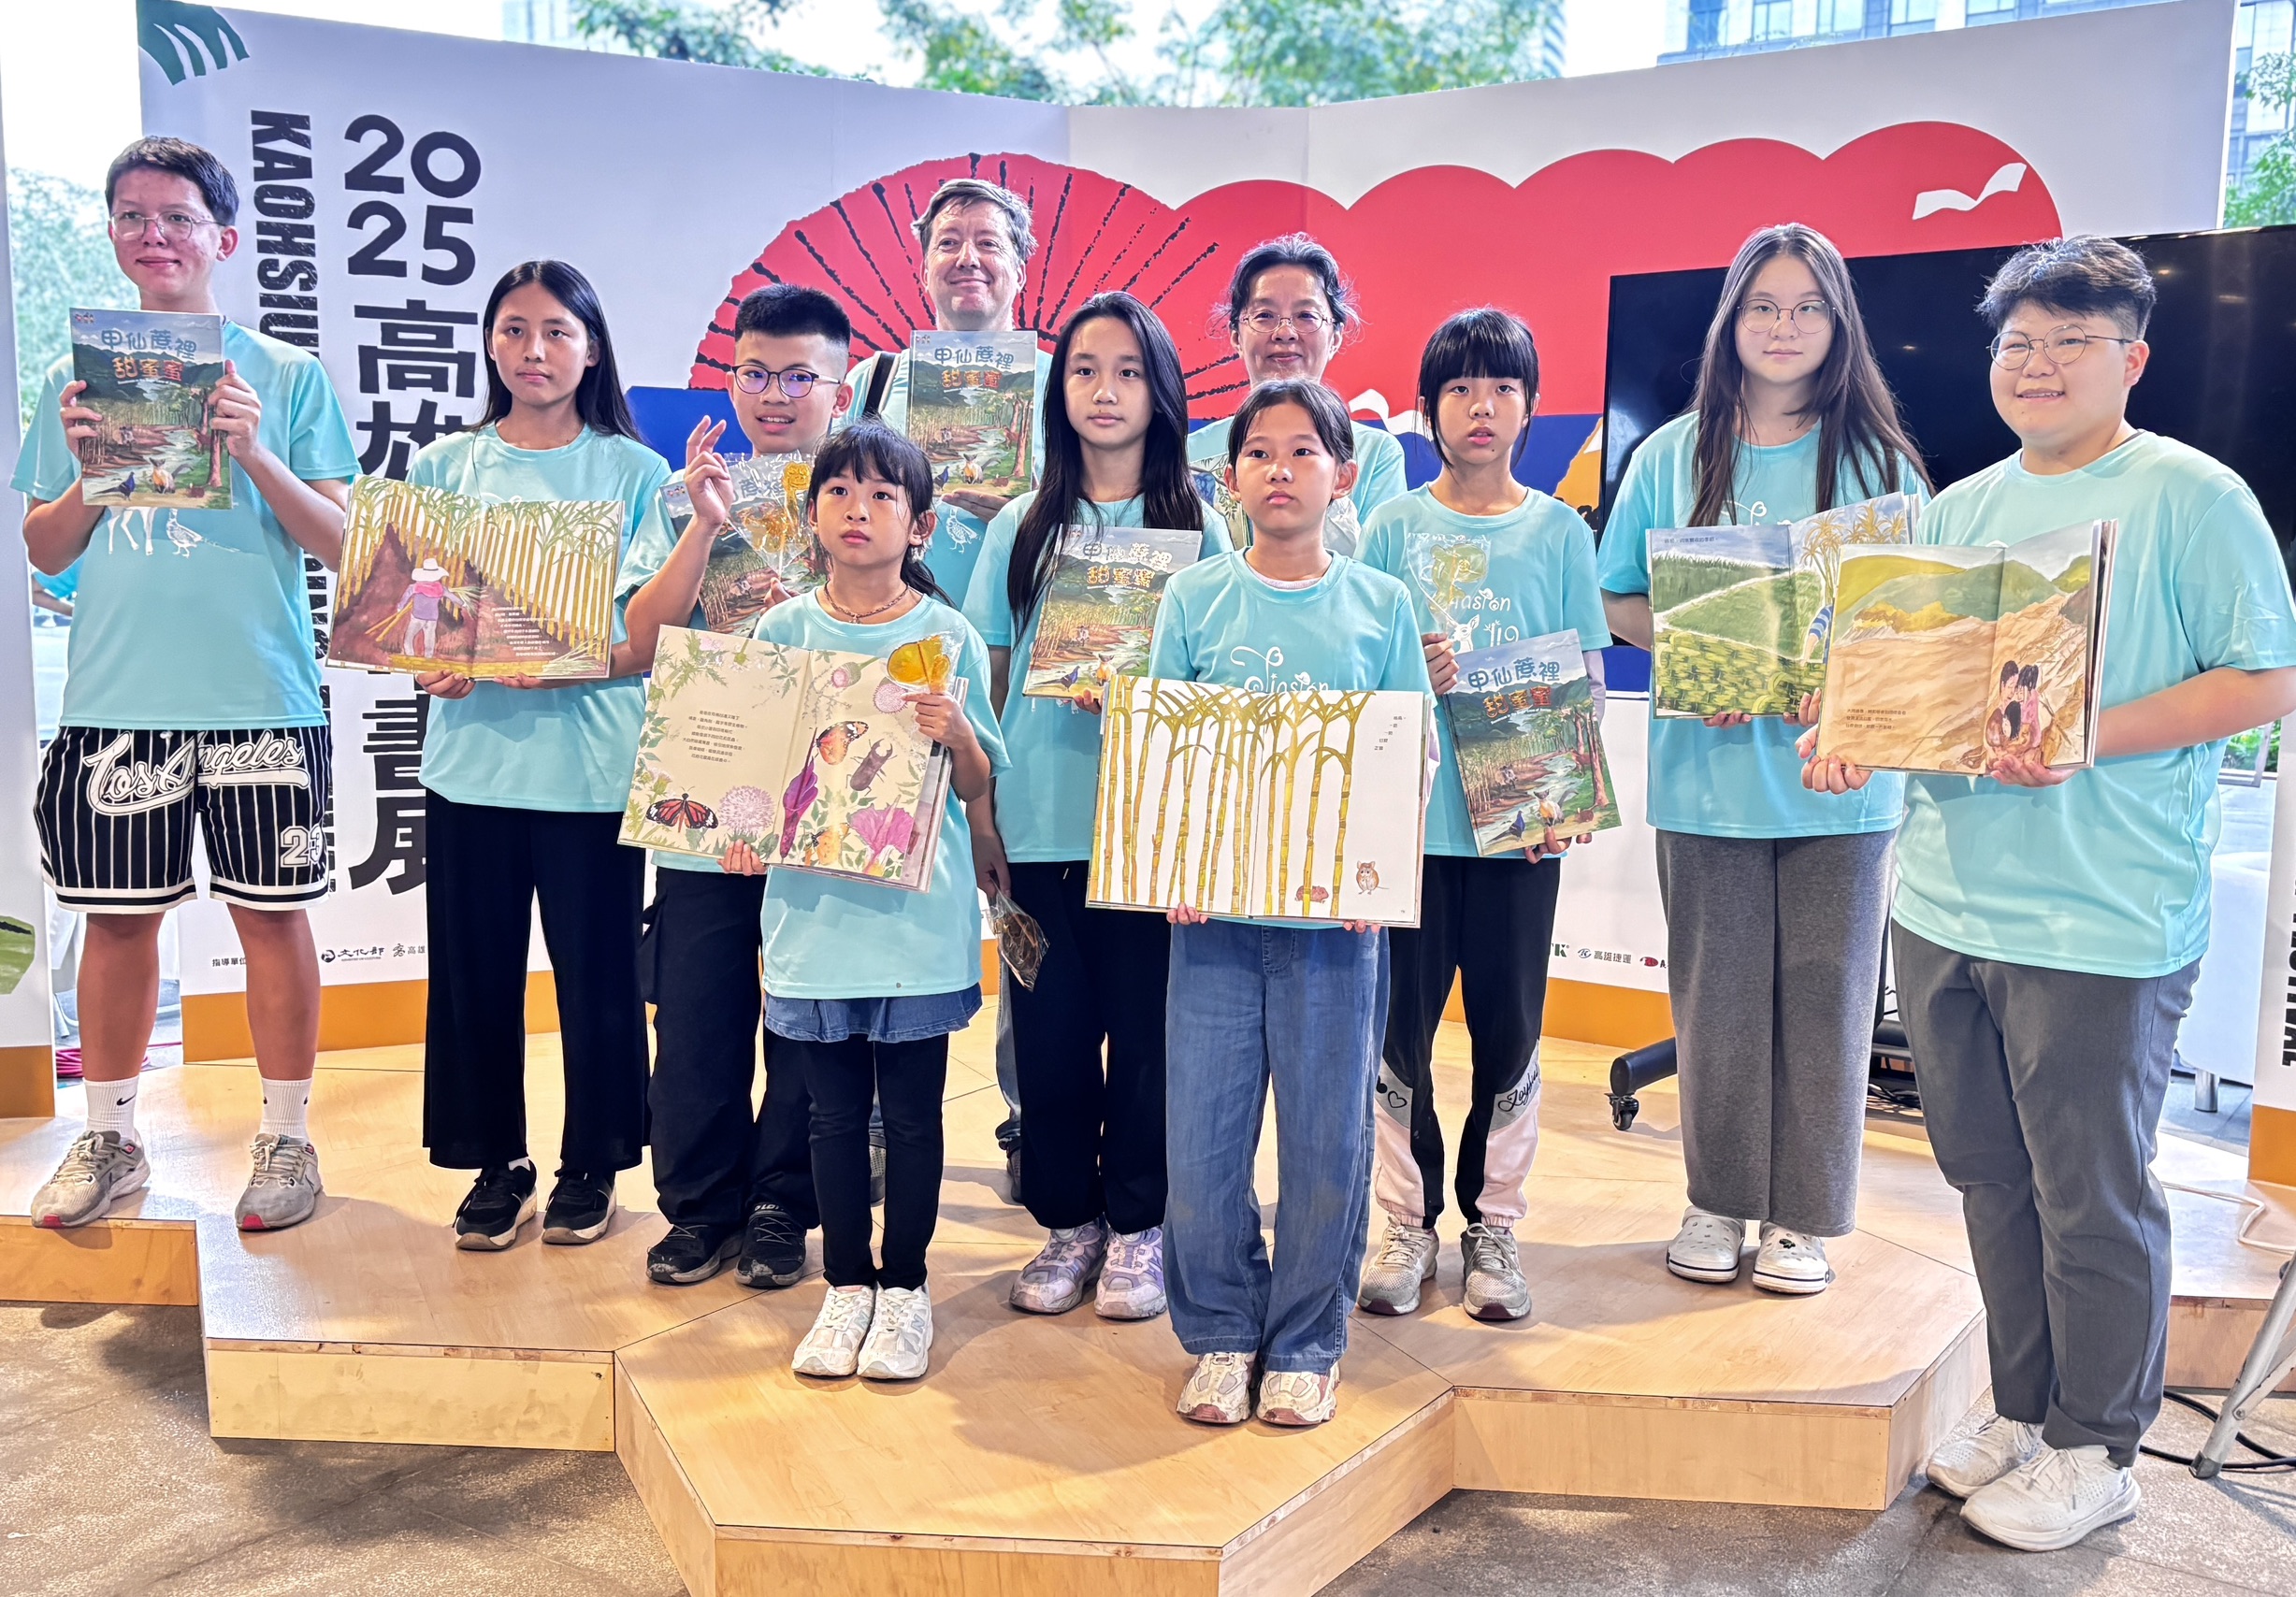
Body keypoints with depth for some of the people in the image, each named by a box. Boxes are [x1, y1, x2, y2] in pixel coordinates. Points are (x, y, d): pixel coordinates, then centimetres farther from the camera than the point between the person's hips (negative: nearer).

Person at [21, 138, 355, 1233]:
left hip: (262, 699, -2)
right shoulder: (77, 381, 10)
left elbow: (339, 542, -1)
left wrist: (255, 454, -15)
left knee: (272, 914, 3)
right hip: (114, 700, 3)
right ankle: (110, 1140, 24)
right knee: (119, 916, 9)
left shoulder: (286, 376, 3)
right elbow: (44, 551, 11)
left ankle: (286, 1137, 16)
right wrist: (89, 475, -8)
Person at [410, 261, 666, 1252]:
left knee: (596, 972, 5)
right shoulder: (445, 467, 9)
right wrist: (431, 665, -11)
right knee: (474, 970, 8)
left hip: (591, 765, -2)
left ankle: (591, 1165, 23)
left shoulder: (633, 472, 2)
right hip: (472, 755, 3)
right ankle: (495, 1164, 25)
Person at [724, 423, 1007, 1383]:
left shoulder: (949, 637, -2)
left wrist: (957, 734, -18)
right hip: (814, 900, 2)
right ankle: (846, 1285, 27)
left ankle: (904, 1286, 25)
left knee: (911, 1110, 8)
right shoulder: (782, 631, 3)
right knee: (835, 1109, 11)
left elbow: (980, 789, 1)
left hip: (918, 908, -1)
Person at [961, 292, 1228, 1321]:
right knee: (1050, 1029, 7)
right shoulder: (1021, 529, 9)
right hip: (1039, 824, 2)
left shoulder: (1197, 532, 4)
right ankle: (1067, 1223, 24)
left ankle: (1138, 1227, 22)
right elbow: (987, 684, 9)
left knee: (1144, 1028, 4)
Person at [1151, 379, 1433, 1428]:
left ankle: (1306, 1346, 24)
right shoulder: (1193, 598, 5)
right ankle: (1219, 1336, 23)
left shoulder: (1380, 605, 5)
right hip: (1213, 908, 1)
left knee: (1326, 1136, 6)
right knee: (1200, 1137, 3)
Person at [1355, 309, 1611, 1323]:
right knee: (1399, 1027, 4)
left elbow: (1588, 680, 4)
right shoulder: (1393, 527, 5)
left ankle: (1492, 1224, 21)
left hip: (1519, 822, 0)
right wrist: (1407, 677, -15)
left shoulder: (1561, 532, 5)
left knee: (1509, 1028, 7)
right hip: (1409, 815, 0)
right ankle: (1406, 1221, 19)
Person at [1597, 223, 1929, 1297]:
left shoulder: (1879, 461, 5)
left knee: (1826, 992, 5)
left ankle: (1805, 1215, 20)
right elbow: (1617, 600, 6)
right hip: (1708, 772, 0)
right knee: (1717, 994, 7)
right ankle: (1718, 1199, 24)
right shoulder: (1672, 457, 6)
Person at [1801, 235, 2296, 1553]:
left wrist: (2086, 740, -20)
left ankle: (2095, 1452, 24)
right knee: (1991, 1178, 16)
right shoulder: (1964, 506, 13)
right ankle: (2026, 1412, 33)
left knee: (2092, 1198, 5)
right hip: (1945, 901, 6)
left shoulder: (2191, 496, -5)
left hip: (2103, 923, -6)